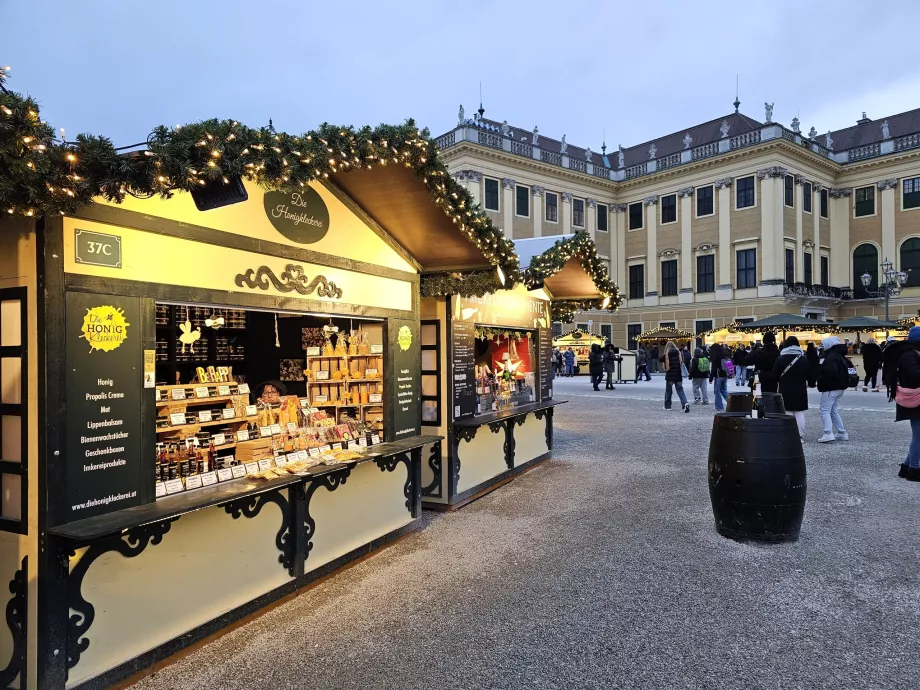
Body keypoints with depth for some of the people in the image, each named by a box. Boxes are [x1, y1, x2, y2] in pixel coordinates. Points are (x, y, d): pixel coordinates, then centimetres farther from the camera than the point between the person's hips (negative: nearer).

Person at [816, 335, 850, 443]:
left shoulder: (831, 357, -18)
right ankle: (842, 433, 19)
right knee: (834, 411, 18)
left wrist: (821, 379, -15)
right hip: (840, 387, 10)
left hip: (831, 388, -10)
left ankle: (828, 434, -16)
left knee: (825, 411, -8)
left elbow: (831, 372, -29)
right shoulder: (840, 356, 15)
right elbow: (845, 371, 23)